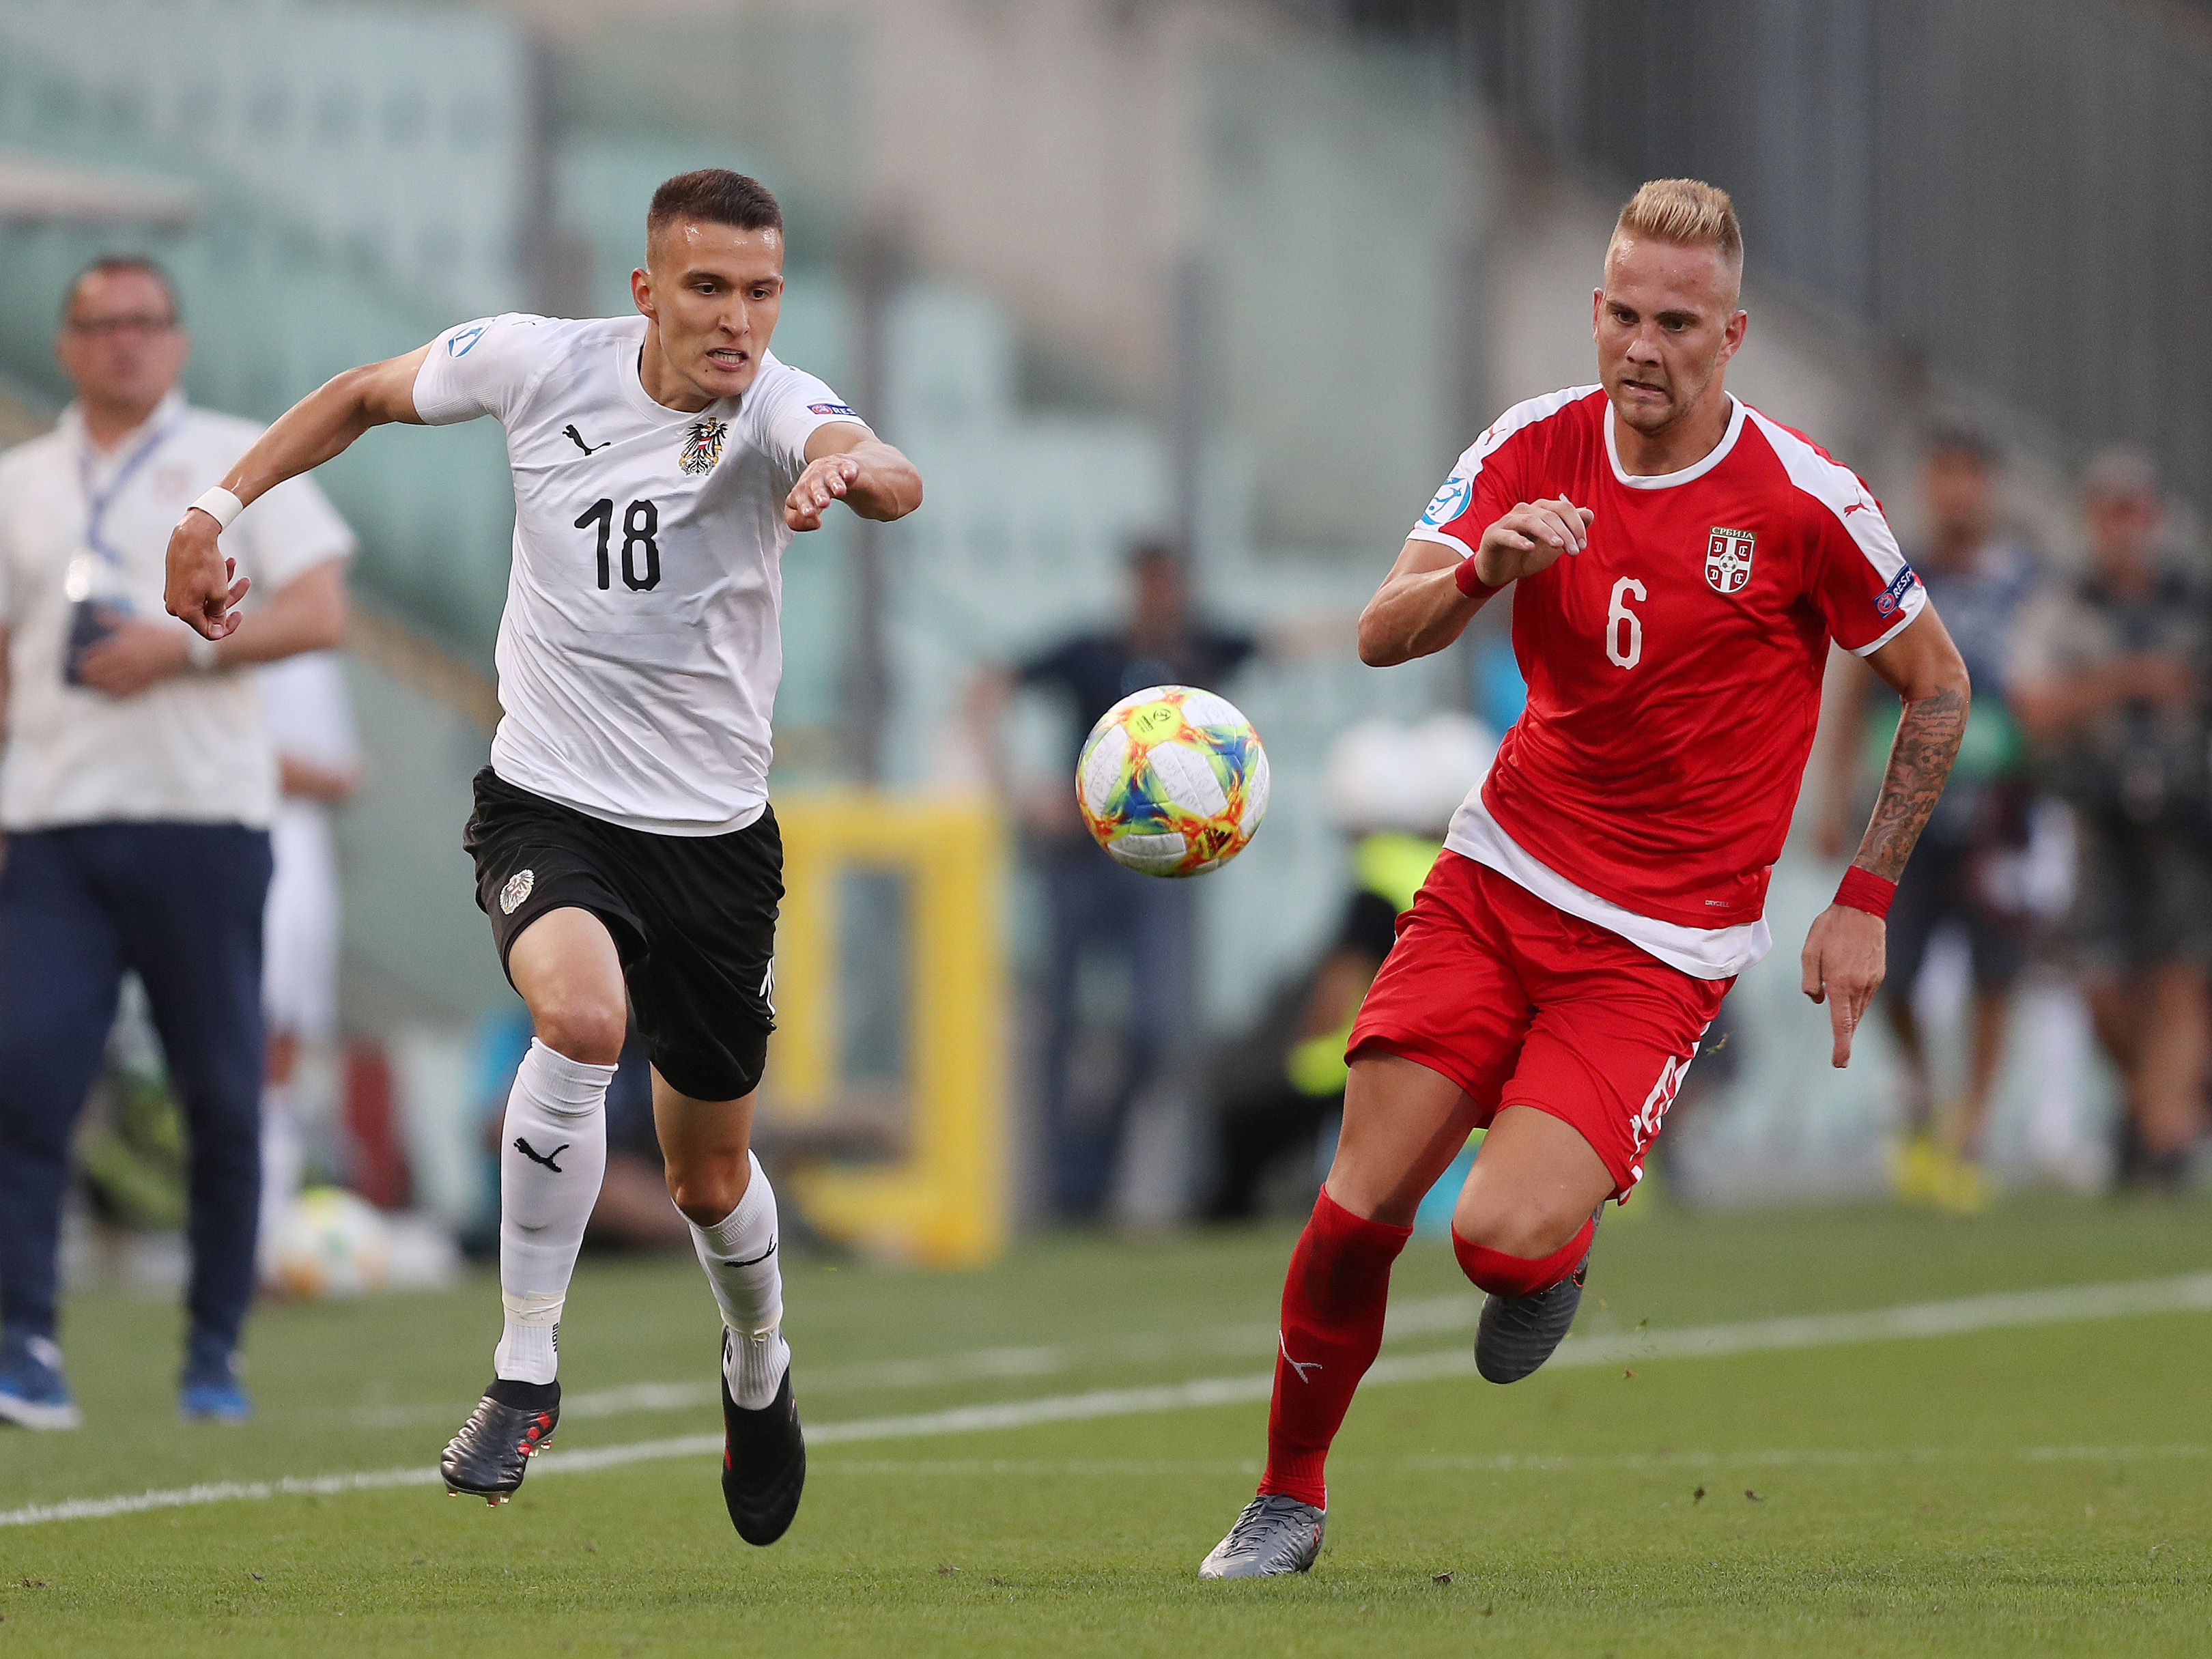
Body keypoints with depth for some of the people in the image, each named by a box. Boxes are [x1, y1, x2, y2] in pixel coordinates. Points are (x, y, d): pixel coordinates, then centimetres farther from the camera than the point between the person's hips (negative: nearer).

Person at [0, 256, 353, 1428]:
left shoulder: (239, 459, 7)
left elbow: (321, 612, -2)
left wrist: (184, 648, -15)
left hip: (203, 816, -2)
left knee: (223, 1098, 1)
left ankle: (216, 1352, 12)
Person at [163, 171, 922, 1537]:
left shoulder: (777, 409, -17)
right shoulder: (538, 362, -11)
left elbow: (894, 479, -41)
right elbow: (364, 398, 9)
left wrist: (850, 470, -64)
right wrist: (219, 510, 4)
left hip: (713, 833, 1)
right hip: (548, 804, -1)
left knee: (712, 1180, 13)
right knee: (582, 1017, -33)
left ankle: (759, 1368, 48)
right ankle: (526, 1373, -19)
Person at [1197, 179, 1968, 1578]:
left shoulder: (1801, 501, -11)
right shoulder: (1536, 449, -2)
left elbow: (1939, 685, 2)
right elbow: (1382, 634, -10)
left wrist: (1865, 901, 0)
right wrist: (1482, 570, -32)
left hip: (1666, 940, -3)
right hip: (1499, 874, 3)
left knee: (1502, 1234, -21)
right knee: (1361, 1205, -7)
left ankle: (1560, 1249, 18)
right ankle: (1289, 1500, 15)